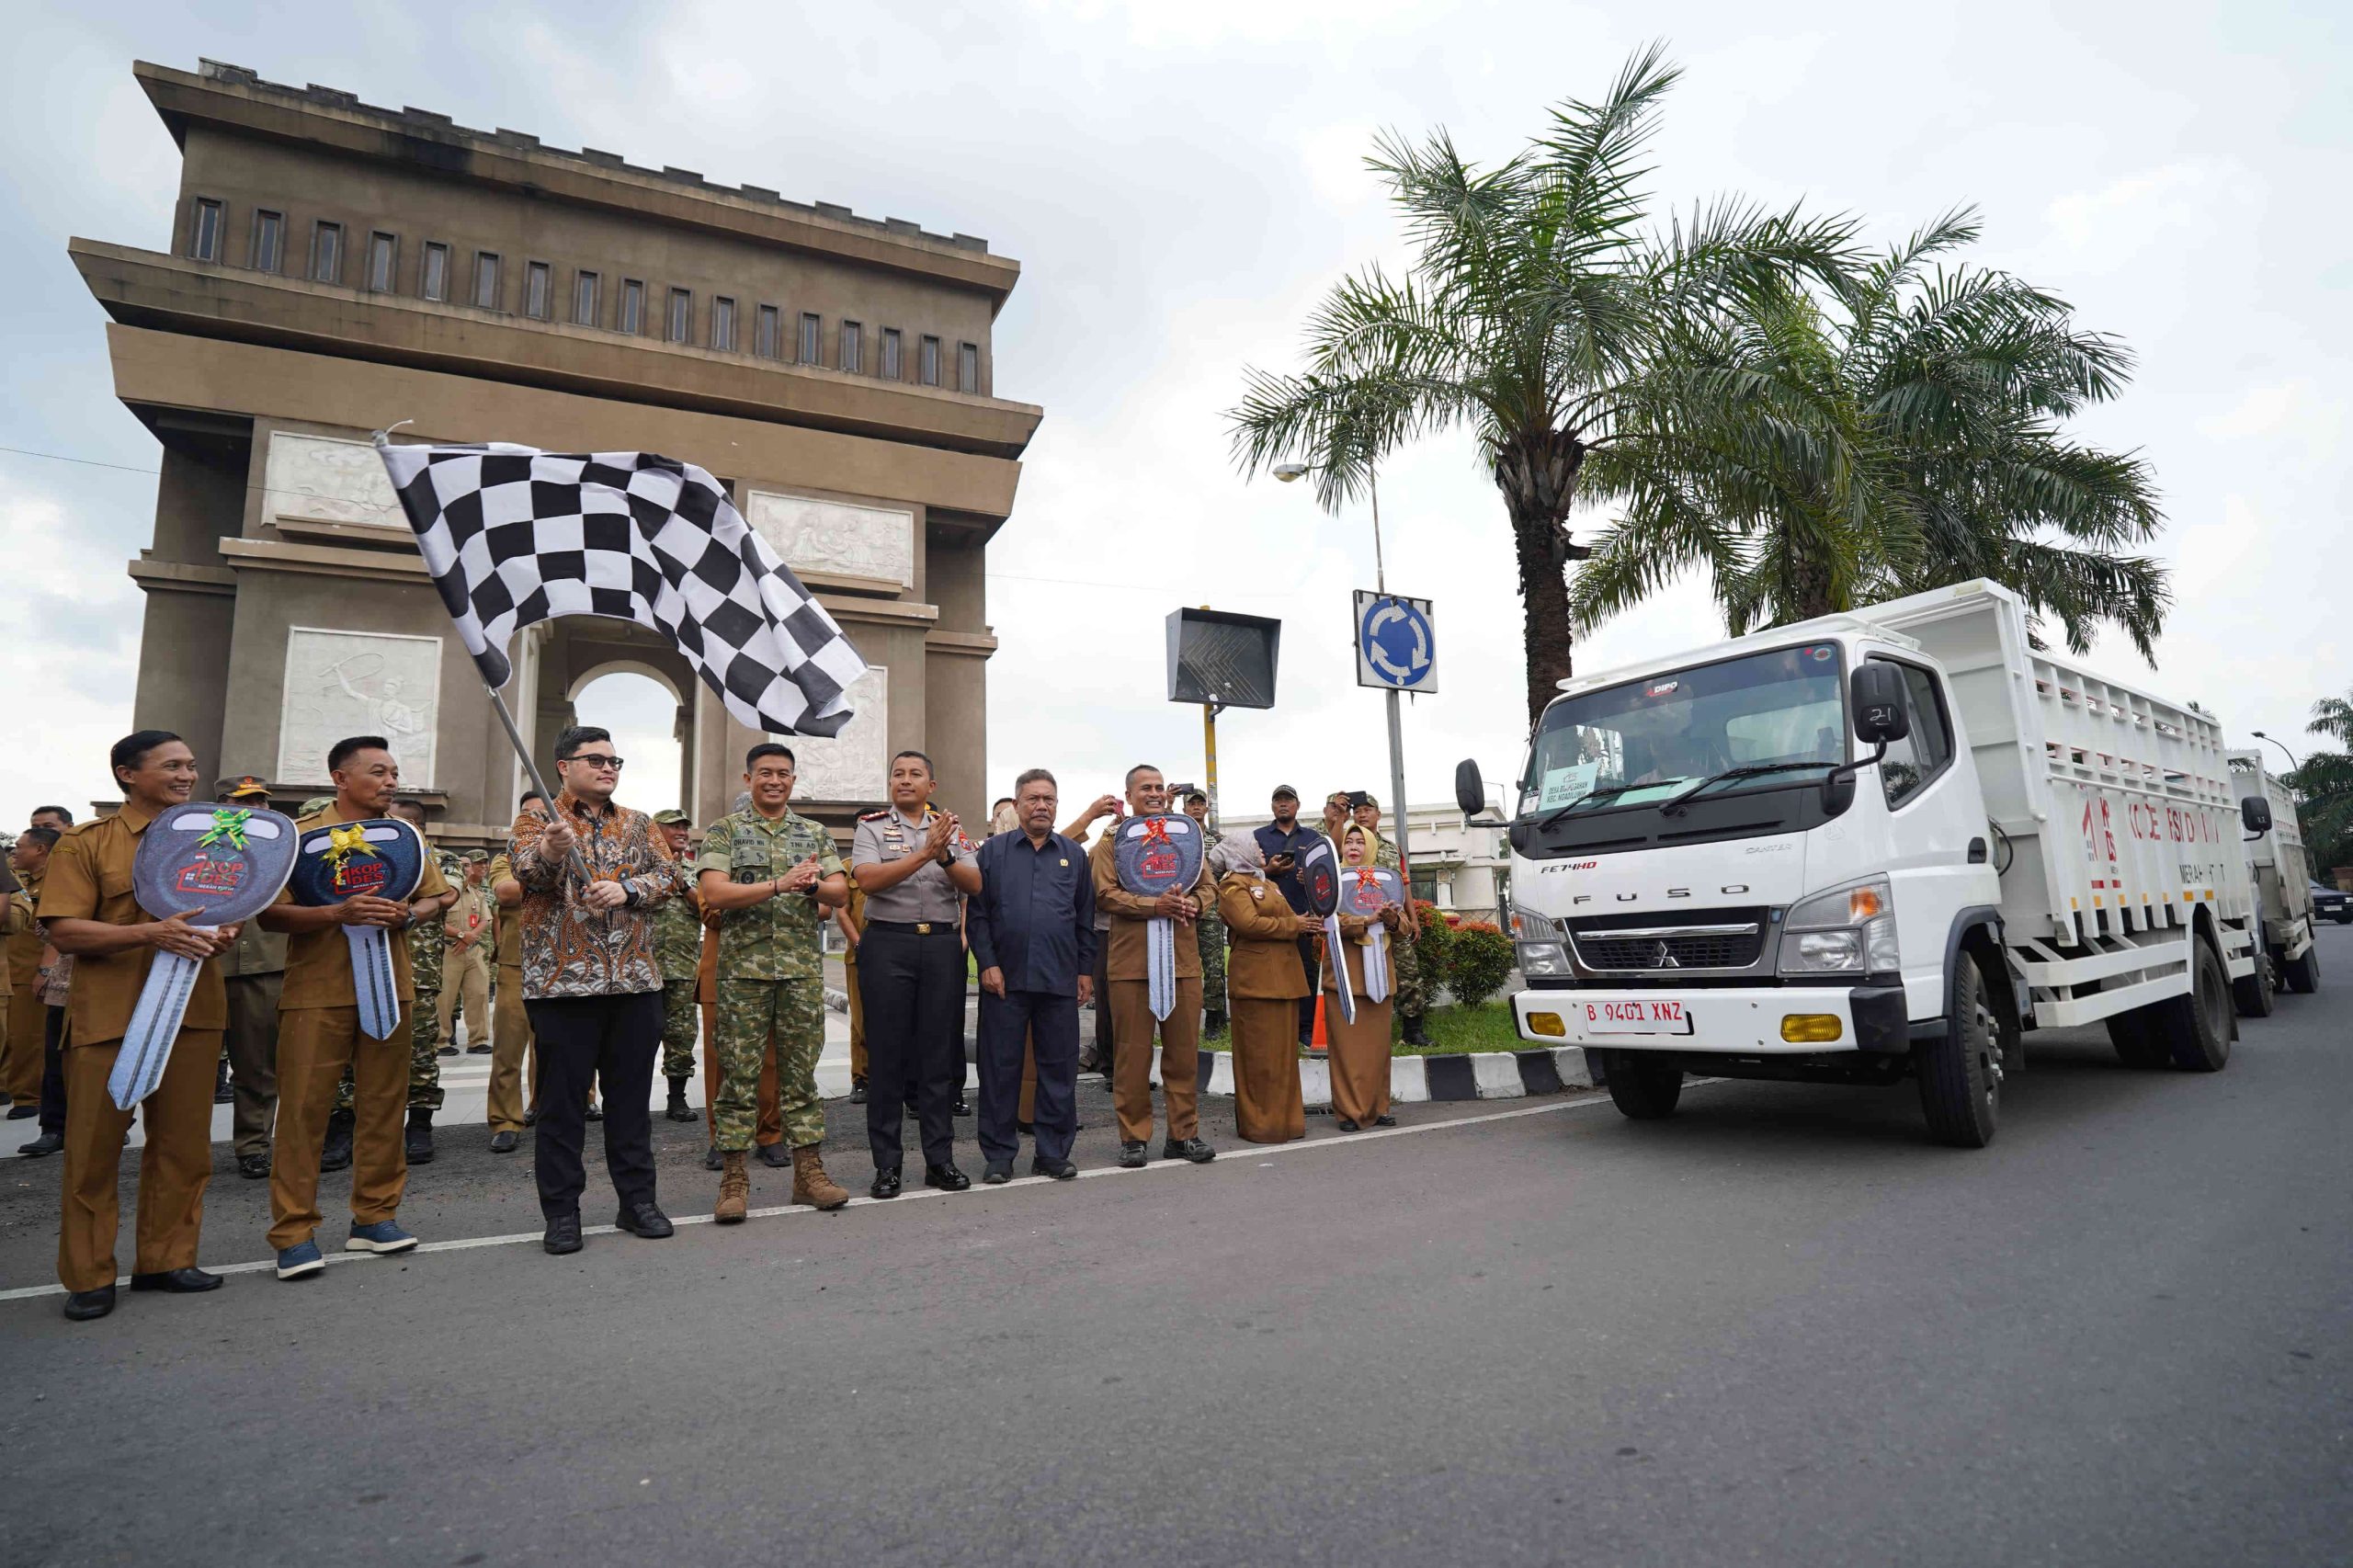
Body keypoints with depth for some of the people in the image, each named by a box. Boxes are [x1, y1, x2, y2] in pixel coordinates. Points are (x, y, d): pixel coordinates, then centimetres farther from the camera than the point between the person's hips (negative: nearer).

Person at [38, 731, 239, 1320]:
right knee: (94, 1147, 4)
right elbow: (63, 930, -8)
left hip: (192, 1010, 4)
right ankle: (88, 1277, 17)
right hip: (108, 1014, -4)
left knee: (184, 1143, 8)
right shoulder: (86, 843, -1)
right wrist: (150, 933, -22)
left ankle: (165, 1259, 21)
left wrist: (225, 933, -4)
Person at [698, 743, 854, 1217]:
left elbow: (841, 895, 5)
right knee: (739, 1075, 2)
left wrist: (814, 885, -18)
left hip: (804, 969, 2)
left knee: (800, 1072, 8)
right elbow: (713, 894, -11)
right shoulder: (725, 830, 3)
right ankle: (734, 1177, 12)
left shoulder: (815, 834, 12)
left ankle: (808, 1171, 15)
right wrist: (780, 884, -21)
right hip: (742, 968, -2)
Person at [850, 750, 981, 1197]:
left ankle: (940, 1158, 16)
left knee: (941, 1052, 6)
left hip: (943, 945, 2)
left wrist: (945, 857, -18)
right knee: (887, 1054, 3)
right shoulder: (871, 826, 4)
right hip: (888, 944, -2)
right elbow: (868, 880, -13)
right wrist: (924, 853, -21)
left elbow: (975, 885, 0)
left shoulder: (951, 829, 11)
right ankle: (887, 1163, 13)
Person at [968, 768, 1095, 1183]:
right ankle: (998, 1155, 16)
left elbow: (1085, 917, 12)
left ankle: (1053, 1152, 18)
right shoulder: (993, 850, 6)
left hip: (1060, 979, 2)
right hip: (1004, 978, -1)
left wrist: (1086, 970, 7)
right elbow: (976, 914, 3)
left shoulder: (1074, 854, 12)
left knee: (1059, 1067, 6)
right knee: (1000, 1067, 4)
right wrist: (988, 964, -6)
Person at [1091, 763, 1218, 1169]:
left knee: (1184, 1050, 7)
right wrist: (1153, 906, -18)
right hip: (1130, 960, -3)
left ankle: (1184, 1132, 18)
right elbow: (1104, 893, -6)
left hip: (1183, 957, 3)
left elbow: (1208, 886, 13)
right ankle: (1133, 1136, 13)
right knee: (1132, 1052, 2)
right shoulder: (1112, 840, 5)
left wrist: (1189, 904, -10)